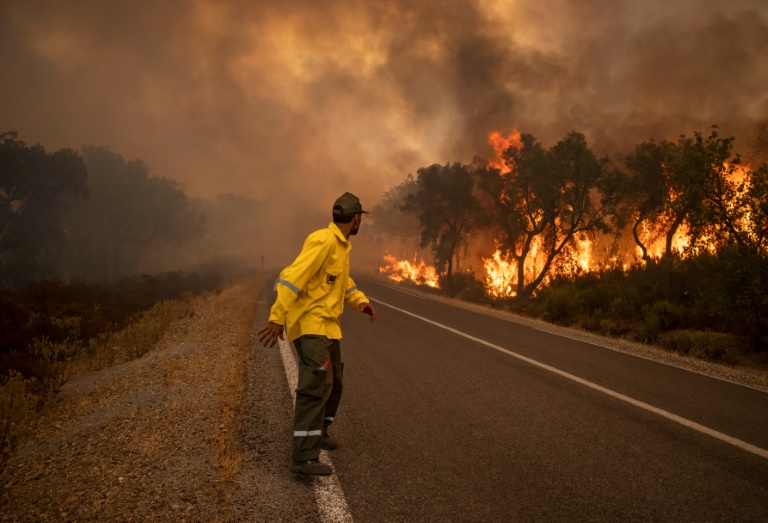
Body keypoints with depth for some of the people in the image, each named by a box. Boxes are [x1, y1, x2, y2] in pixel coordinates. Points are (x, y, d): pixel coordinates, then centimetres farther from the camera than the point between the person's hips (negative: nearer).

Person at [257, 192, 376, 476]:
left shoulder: (341, 245, 13)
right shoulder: (323, 240, -18)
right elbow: (293, 277, -25)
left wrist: (361, 301, 6)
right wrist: (277, 318, -30)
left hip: (327, 325, 10)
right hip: (309, 324, -10)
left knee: (335, 382, 21)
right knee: (318, 383, -21)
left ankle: (318, 431, 41)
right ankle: (304, 457, -25)